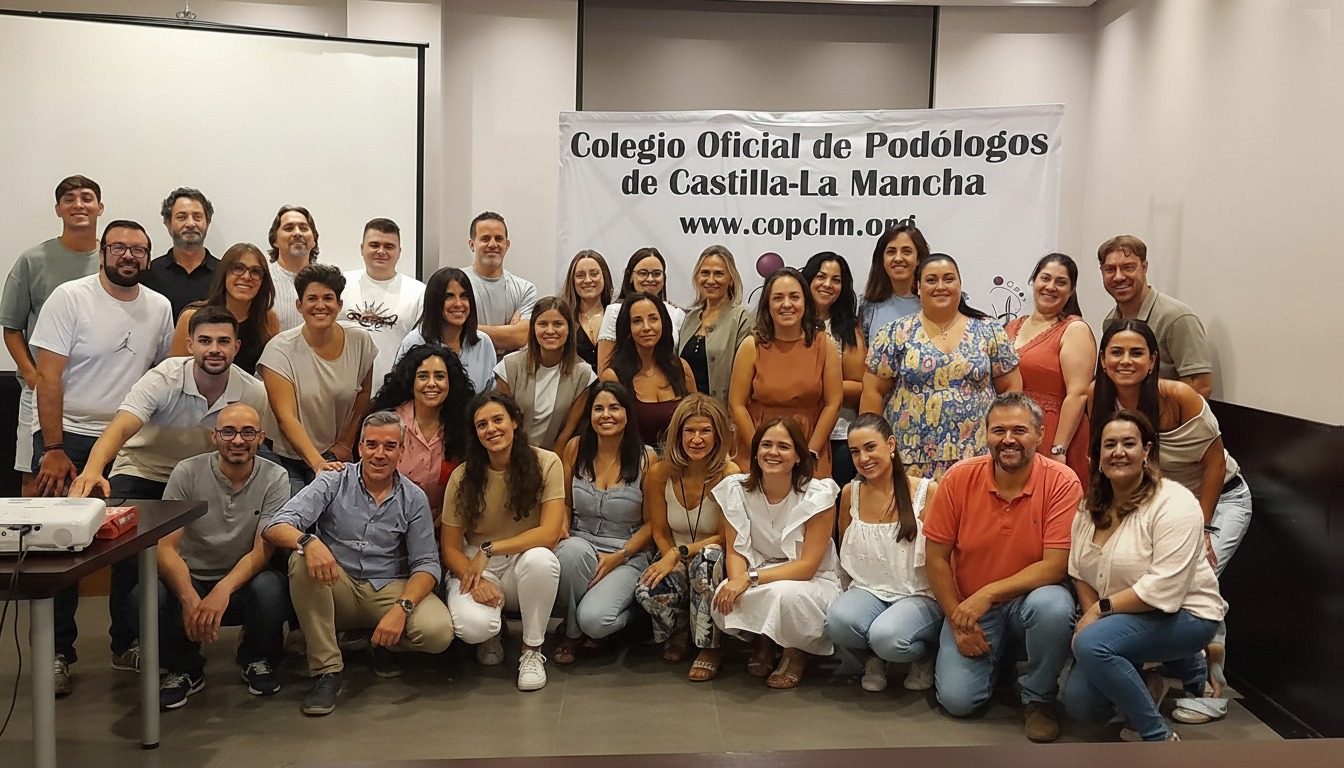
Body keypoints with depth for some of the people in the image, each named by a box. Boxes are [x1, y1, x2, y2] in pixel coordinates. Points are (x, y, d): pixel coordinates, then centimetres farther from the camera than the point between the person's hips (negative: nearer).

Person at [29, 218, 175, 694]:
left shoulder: (159, 307, 4)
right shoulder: (69, 298, -8)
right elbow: (49, 377, -11)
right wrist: (53, 450, -15)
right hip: (68, 440, -3)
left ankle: (127, 645, 20)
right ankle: (57, 653, 13)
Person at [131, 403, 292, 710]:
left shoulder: (274, 478, -8)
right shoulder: (187, 473, -7)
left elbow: (262, 551, -14)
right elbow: (166, 546, -13)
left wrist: (222, 591, -33)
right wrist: (190, 599, -30)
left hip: (243, 583, 0)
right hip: (190, 582, 1)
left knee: (270, 589, -34)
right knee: (144, 598, -30)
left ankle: (257, 660, 2)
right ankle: (186, 669, 2)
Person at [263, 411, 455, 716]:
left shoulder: (414, 499, 1)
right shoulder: (334, 483, -3)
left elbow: (426, 564, -3)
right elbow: (274, 527, -15)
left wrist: (402, 608, -23)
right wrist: (308, 541, -39)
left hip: (389, 589, 0)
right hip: (337, 589, 0)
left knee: (438, 631, -27)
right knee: (303, 560, -31)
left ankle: (381, 643, 9)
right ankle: (327, 670, -21)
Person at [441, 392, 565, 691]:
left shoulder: (546, 463, -9)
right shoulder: (462, 477, -4)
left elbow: (550, 533, -17)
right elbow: (450, 549, -2)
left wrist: (489, 549, -21)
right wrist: (474, 579, -22)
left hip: (524, 565, 0)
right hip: (473, 566, 0)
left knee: (541, 558, -37)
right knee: (472, 625, -33)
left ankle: (532, 650, -12)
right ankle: (493, 631, 10)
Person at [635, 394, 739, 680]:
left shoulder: (729, 474, -15)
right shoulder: (659, 473, -6)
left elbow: (724, 538, -13)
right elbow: (660, 532, 3)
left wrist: (679, 553, -24)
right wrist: (670, 561, -17)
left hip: (714, 563, -2)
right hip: (675, 562, 2)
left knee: (709, 557, -39)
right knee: (648, 590, -32)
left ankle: (709, 648, -16)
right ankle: (679, 632, 6)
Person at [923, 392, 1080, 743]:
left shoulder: (1062, 482, -15)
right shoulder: (959, 478, -10)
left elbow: (1055, 566, -19)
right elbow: (936, 559, -4)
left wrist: (987, 594, -26)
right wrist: (959, 621, -10)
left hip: (1031, 599, -1)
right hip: (969, 607, 2)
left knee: (1052, 605, -36)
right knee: (957, 699, -14)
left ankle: (1038, 698, -6)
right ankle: (996, 657, 23)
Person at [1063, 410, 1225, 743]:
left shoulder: (1173, 504, -19)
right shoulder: (1092, 507, 4)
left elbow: (1164, 590, -27)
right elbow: (1080, 573, 3)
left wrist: (1102, 608, -21)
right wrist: (1091, 616, -14)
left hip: (1182, 614, -7)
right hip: (1122, 618, 7)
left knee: (1091, 644, -31)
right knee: (1080, 703, -6)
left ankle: (1159, 737, -15)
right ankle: (1149, 683, 21)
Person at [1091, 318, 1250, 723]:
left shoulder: (1179, 396, -27)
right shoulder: (1100, 399, -15)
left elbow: (1215, 463, -17)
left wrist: (1200, 528, -16)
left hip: (1220, 497, -4)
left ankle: (1211, 688, -4)